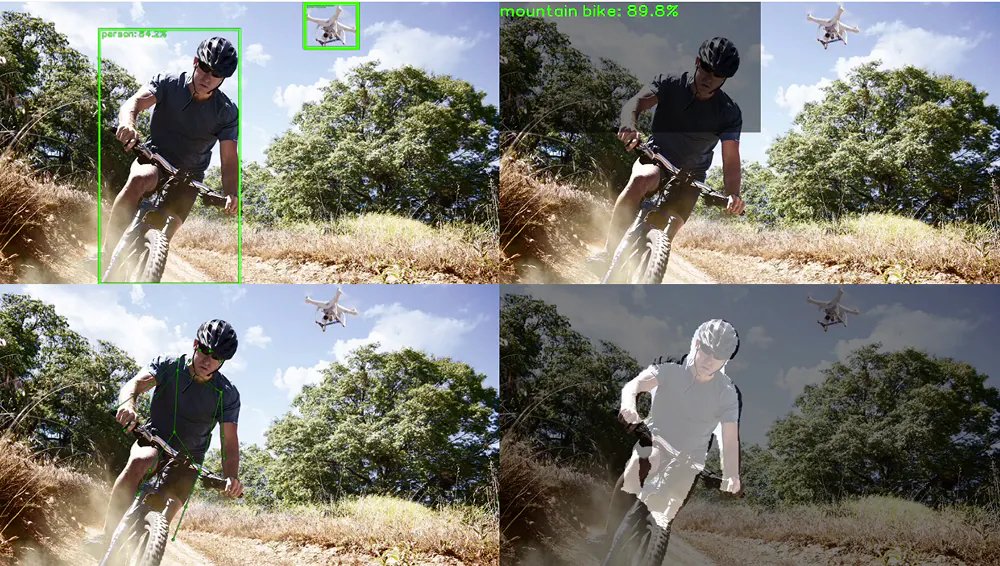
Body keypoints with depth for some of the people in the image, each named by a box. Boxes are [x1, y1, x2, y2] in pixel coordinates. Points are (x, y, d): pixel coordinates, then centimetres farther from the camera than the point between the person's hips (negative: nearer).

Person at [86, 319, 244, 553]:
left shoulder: (227, 394, -13)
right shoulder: (168, 366, -11)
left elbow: (230, 442, -18)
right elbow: (135, 384, -27)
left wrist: (232, 477, -38)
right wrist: (128, 405, -52)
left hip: (188, 459, 1)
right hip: (154, 440, -1)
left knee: (164, 518, -17)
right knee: (139, 462, -35)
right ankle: (107, 536, -32)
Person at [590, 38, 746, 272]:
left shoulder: (729, 113, -11)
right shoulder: (670, 84, -11)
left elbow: (731, 160, -19)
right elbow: (635, 103, -27)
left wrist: (733, 194, -41)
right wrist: (629, 127, -52)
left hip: (690, 176, 1)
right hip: (656, 158, -1)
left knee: (666, 233, -21)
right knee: (640, 180, -37)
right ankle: (608, 252, -33)